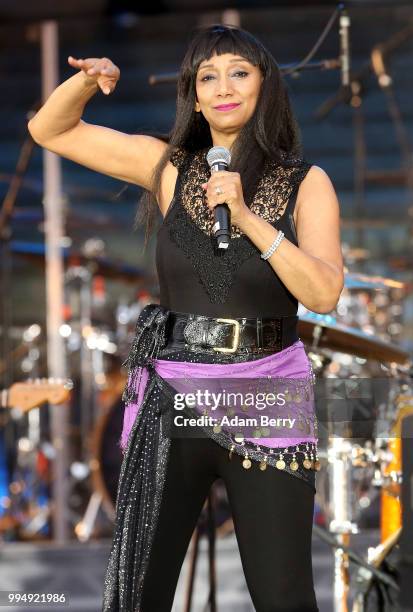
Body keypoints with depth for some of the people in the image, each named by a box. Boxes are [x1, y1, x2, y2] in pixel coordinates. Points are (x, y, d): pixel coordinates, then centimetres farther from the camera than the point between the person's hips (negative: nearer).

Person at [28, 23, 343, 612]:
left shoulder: (307, 183, 0)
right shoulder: (170, 166, 3)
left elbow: (325, 294, -13)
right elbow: (49, 130, 8)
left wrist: (248, 217, -21)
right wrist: (88, 80, -12)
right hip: (172, 395, 1)